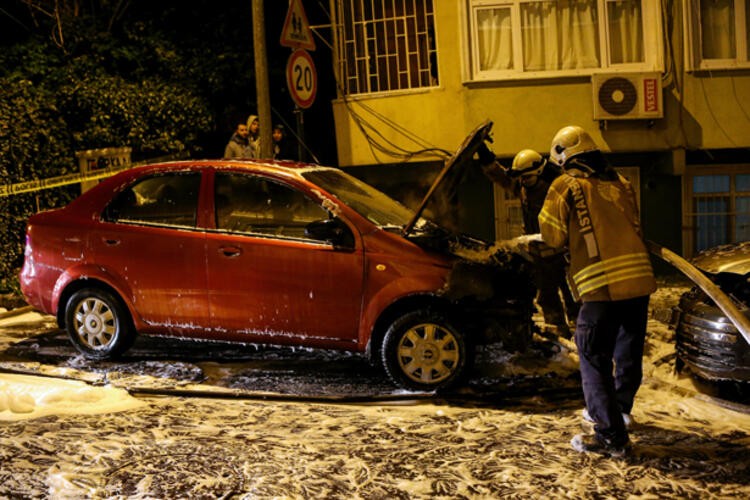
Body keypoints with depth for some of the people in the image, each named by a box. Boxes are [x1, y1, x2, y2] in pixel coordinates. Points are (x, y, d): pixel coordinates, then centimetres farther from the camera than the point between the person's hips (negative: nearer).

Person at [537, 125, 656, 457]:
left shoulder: (566, 186, 0)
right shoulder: (620, 183, 16)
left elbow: (553, 237, 0)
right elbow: (632, 227, 17)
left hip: (602, 285, -6)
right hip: (640, 279, 6)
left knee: (595, 359, 2)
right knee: (628, 354, 20)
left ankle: (611, 435, 0)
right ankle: (617, 409, 41)